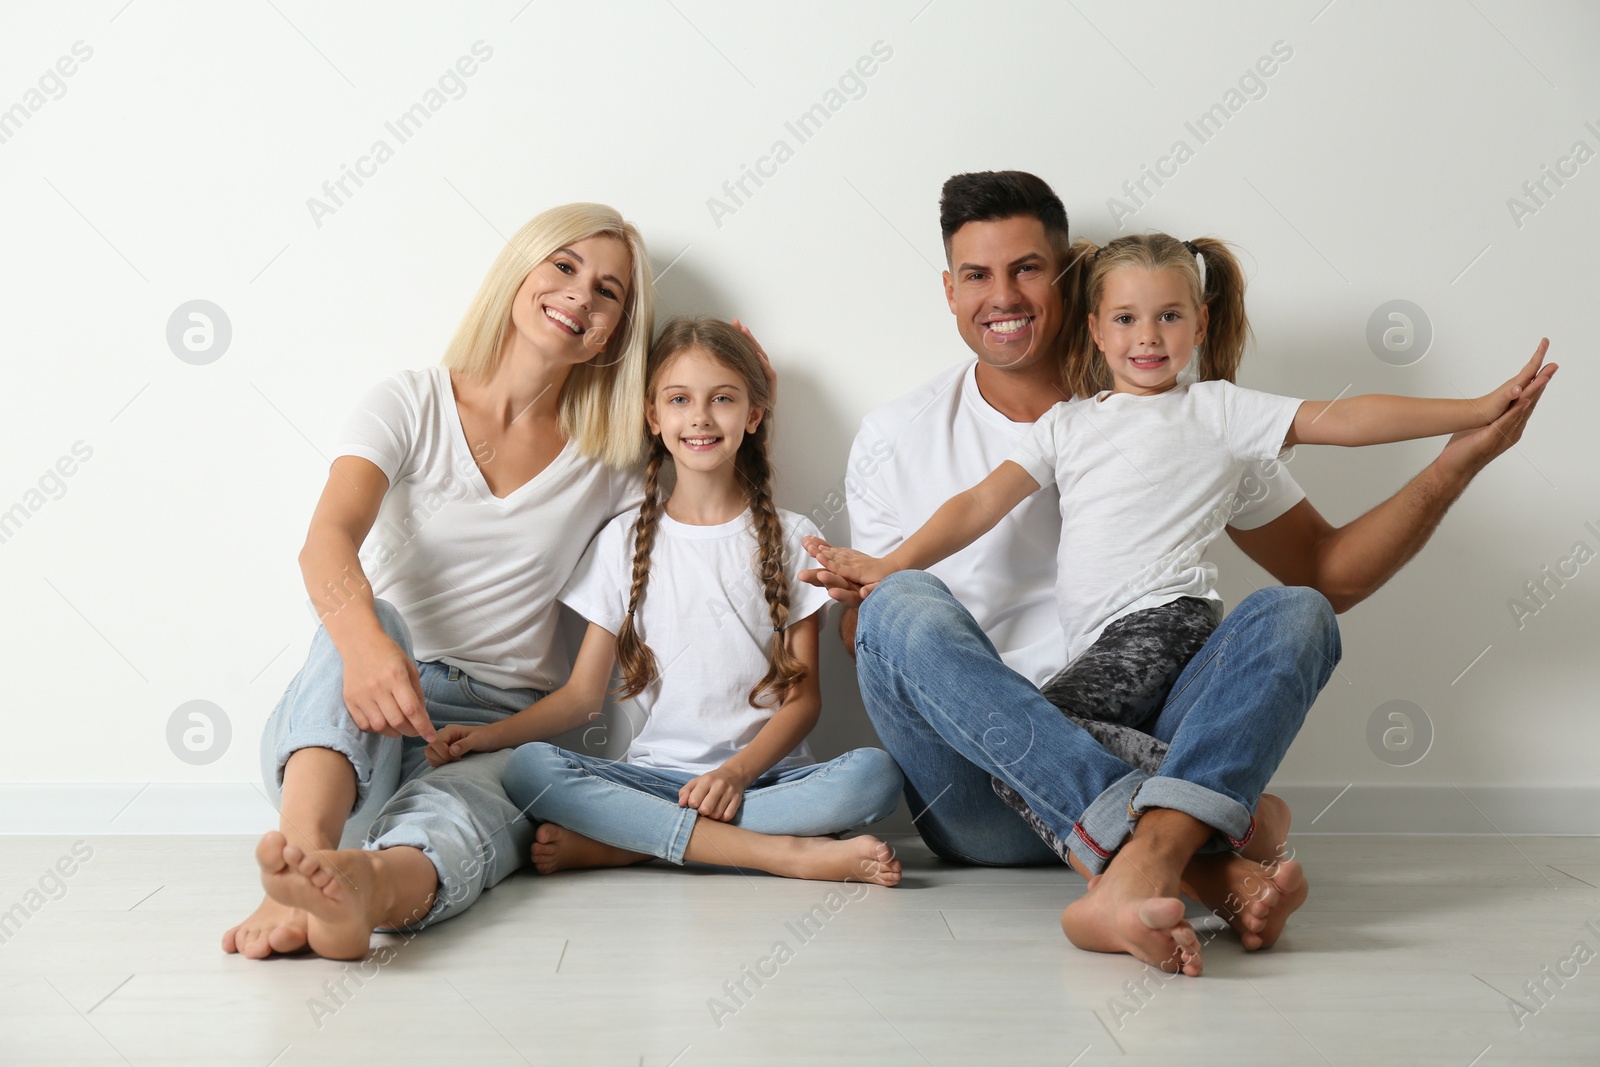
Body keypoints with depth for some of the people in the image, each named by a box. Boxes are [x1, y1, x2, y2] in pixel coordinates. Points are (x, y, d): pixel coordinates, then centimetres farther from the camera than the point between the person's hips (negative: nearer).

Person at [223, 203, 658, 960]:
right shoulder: (411, 404, 3)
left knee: (447, 818, -36)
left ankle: (372, 886, -69)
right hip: (356, 722, 0)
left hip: (498, 732, 1)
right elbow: (327, 542, -16)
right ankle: (305, 847, -59)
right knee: (369, 614, -36)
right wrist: (365, 642, -39)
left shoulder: (606, 461, 11)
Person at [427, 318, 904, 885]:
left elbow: (803, 695, 2)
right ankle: (789, 853, -30)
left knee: (874, 773, -31)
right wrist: (488, 734, -9)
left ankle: (611, 844, -27)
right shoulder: (626, 539, 10)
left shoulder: (789, 537, 7)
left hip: (765, 773, 0)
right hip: (657, 772, 0)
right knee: (529, 769, -28)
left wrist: (738, 771, -16)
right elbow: (583, 692, 8)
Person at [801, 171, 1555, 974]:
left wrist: (1457, 464, -1)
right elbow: (869, 642, 12)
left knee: (1292, 615, -19)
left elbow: (1329, 571, 12)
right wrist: (858, 602, -12)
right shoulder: (896, 439, 7)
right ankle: (1201, 855, -36)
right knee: (905, 606, -28)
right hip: (981, 805, -1)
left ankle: (1140, 864, -43)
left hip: (1143, 759, 1)